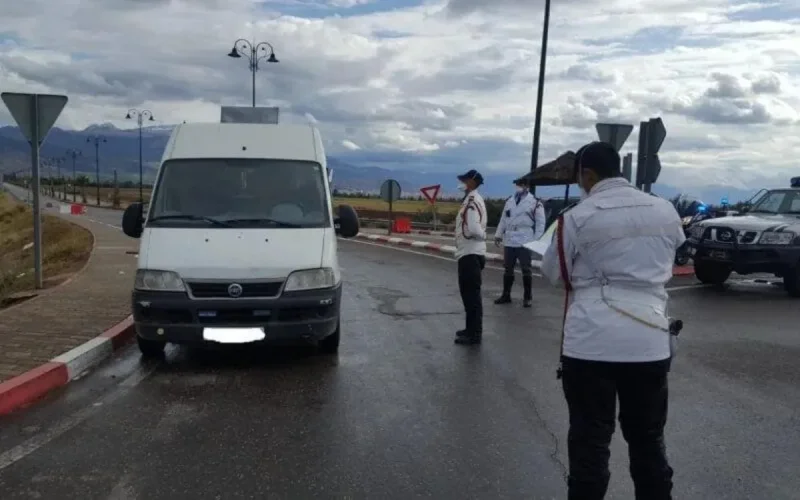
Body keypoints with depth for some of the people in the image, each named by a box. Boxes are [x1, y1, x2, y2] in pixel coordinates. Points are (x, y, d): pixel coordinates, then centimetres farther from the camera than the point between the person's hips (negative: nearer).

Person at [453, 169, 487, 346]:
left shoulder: (472, 201, -18)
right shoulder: (473, 199, 15)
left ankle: (474, 334, -1)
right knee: (470, 293, 17)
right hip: (470, 253, 11)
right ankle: (472, 329, 27)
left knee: (471, 294, -6)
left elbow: (474, 229, -27)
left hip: (470, 254, -11)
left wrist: (482, 235, -10)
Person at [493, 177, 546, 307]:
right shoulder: (509, 201, 11)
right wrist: (498, 234, 12)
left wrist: (536, 240, -10)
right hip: (509, 242, 5)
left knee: (526, 270, 1)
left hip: (525, 243, -5)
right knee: (508, 269, 11)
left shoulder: (535, 202, -5)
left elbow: (540, 223, -5)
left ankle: (527, 297, 10)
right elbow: (503, 219, 17)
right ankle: (506, 295, 21)